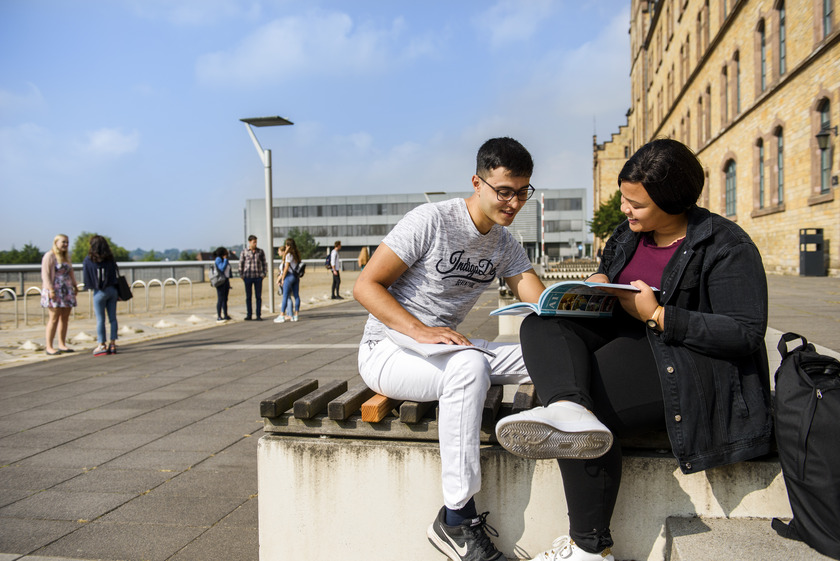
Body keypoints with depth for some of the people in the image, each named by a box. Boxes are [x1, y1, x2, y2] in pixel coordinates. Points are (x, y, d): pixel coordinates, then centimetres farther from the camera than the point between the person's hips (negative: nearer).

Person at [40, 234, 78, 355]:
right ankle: (49, 347, -5)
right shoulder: (49, 256, -4)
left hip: (67, 291, 8)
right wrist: (50, 289, -19)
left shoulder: (66, 256, 19)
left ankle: (62, 345, 13)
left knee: (65, 318, 6)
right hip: (54, 291, -8)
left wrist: (74, 285, 19)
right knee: (54, 318, -9)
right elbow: (45, 274, -11)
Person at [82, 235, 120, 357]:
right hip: (112, 290, 4)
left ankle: (102, 345, 7)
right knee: (112, 318, 8)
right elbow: (115, 274, 3)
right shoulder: (110, 259, 0)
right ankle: (113, 344, 11)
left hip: (99, 292, -3)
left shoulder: (89, 260, -9)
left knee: (100, 320, 3)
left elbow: (86, 277, -5)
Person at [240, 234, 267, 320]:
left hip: (258, 277, 0)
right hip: (248, 277, 0)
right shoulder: (244, 252, 2)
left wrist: (264, 274, 1)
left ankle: (258, 315, 5)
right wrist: (242, 276, 3)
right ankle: (249, 315, 12)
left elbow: (264, 263, 10)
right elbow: (241, 264, 8)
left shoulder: (261, 252, 4)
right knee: (248, 297, 4)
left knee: (258, 296, 0)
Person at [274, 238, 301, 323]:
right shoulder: (296, 255, 11)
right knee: (296, 296, 7)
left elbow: (286, 268, -13)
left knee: (285, 296, -4)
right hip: (296, 277, 8)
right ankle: (295, 315, 12)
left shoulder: (288, 255, -12)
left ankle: (282, 316, -2)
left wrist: (282, 278, -7)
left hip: (289, 276, -8)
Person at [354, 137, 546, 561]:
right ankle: (457, 518, -29)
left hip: (444, 347, 6)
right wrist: (420, 330, -29)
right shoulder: (430, 221, -14)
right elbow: (365, 285, -16)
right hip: (386, 348, -6)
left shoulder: (506, 246, 7)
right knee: (468, 365, -38)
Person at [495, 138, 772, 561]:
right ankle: (569, 410, -48)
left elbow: (747, 333, -15)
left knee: (594, 404, -27)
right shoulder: (627, 235, 14)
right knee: (542, 326, -16)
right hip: (628, 343, 7)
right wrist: (593, 289, -1)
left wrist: (656, 315, -20)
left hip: (695, 368, -7)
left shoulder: (727, 246, -7)